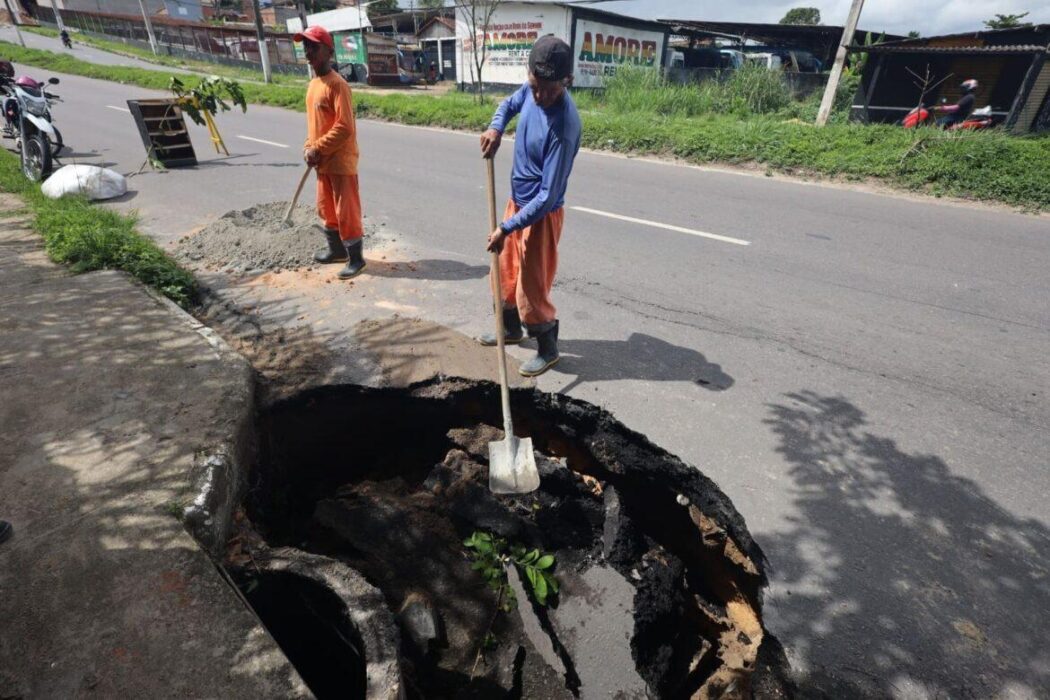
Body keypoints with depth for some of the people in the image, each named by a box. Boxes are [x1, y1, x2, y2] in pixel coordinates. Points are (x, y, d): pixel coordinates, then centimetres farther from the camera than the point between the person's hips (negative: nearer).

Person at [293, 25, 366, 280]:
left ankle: (356, 258, 6)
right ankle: (336, 249, 32)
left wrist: (317, 149, -16)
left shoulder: (337, 84, -14)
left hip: (340, 161, -9)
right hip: (323, 162, 10)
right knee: (326, 209, 18)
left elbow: (345, 127, -21)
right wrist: (309, 148, 5)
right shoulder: (313, 84, 14)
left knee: (346, 212, -4)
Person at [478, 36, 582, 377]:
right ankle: (512, 328, 42)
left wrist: (506, 228, -28)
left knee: (532, 286, 1)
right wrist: (495, 128, -2)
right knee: (507, 272, 20)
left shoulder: (564, 126, -29)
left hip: (541, 213, -8)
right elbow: (509, 104, 20)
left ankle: (548, 349, 22)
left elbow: (548, 196, -30)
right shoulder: (532, 90, -6)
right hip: (517, 201, 8)